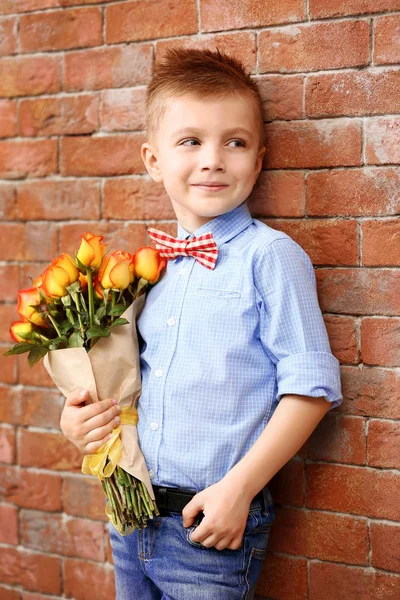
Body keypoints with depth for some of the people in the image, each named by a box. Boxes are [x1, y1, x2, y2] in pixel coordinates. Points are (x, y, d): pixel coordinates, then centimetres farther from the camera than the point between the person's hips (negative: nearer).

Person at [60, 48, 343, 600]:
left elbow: (310, 385, -13)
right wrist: (77, 415, 1)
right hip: (131, 514, 6)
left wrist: (239, 488, -17)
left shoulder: (269, 255, -10)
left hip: (212, 524, -5)